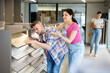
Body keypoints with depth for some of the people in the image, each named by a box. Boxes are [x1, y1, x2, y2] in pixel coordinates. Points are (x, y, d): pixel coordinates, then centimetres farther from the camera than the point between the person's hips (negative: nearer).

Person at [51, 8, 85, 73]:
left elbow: (69, 41, -28)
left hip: (78, 49, -8)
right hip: (71, 48, 8)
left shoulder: (75, 26, -27)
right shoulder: (65, 24, -4)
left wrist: (60, 36, -42)